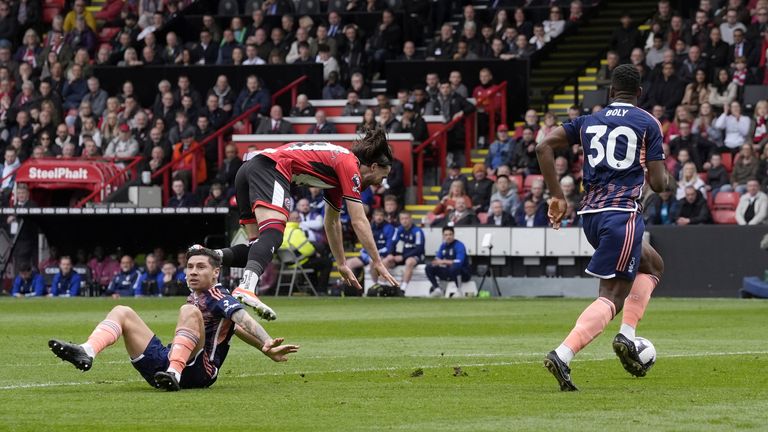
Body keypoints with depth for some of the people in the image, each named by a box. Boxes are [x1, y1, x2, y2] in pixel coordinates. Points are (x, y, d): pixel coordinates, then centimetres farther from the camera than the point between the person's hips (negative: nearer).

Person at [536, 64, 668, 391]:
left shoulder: (589, 121, 15)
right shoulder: (648, 124, 3)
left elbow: (544, 146, 4)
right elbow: (658, 183, -2)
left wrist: (557, 196, 7)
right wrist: (665, 174, 22)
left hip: (591, 215, 6)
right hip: (623, 213, -6)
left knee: (652, 264, 27)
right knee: (612, 297, -8)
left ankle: (627, 334, 12)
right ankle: (563, 355, -27)